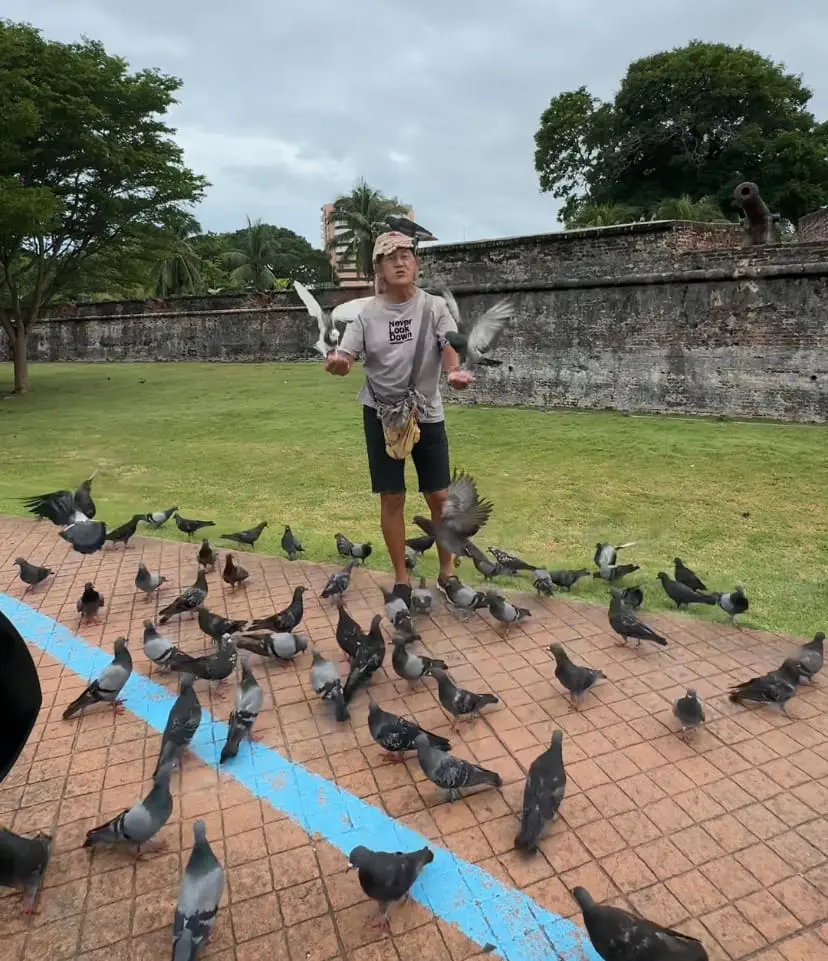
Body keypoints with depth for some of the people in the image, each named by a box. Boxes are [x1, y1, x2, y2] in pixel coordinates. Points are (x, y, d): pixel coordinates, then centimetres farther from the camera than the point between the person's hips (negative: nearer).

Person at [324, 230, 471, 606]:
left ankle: (447, 570, 26)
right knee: (392, 498, 5)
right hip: (381, 414, 0)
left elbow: (450, 344, -19)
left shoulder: (434, 306, -4)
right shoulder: (366, 314, -3)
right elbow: (345, 359, -11)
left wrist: (455, 371, -42)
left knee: (439, 496, 5)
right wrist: (336, 363, -36)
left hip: (428, 413, 0)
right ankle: (401, 578, 21)